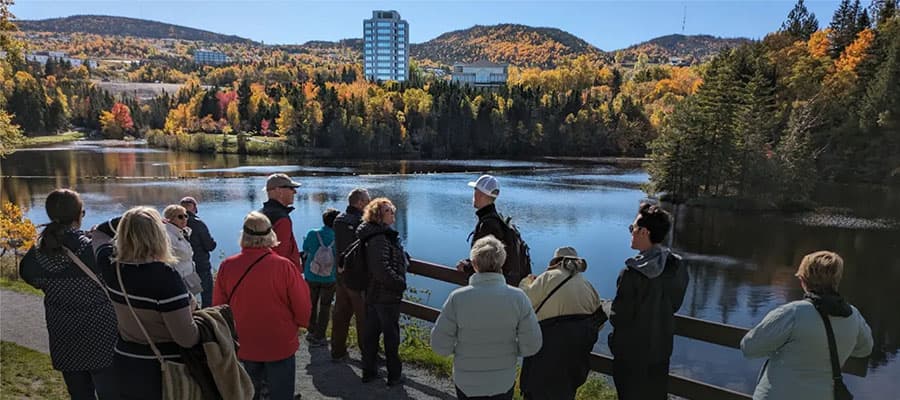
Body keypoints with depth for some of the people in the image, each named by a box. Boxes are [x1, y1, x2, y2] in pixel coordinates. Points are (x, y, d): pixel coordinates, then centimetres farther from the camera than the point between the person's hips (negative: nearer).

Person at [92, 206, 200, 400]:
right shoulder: (164, 276, -28)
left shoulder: (111, 266, -8)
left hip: (125, 366, 6)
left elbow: (99, 232, 17)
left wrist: (128, 221, 5)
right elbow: (187, 338, -26)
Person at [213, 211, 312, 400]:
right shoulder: (284, 266, -23)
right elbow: (303, 307, -15)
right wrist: (301, 323, 8)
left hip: (245, 346, 3)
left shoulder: (227, 266, -14)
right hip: (280, 345, -3)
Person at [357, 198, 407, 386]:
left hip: (373, 294, 9)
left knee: (371, 332, 16)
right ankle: (394, 376, 19)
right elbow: (382, 269, -30)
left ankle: (368, 372, 29)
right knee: (391, 335, 5)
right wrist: (401, 283, -18)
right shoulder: (380, 239, -22)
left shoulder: (379, 235, 9)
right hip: (387, 296, -9)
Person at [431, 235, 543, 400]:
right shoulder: (518, 297, -18)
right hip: (504, 382, 1)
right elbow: (531, 345, -13)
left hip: (467, 383, -1)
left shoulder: (457, 298, -22)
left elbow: (440, 345, -14)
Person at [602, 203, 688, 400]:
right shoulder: (678, 267, -6)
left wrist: (607, 307, -1)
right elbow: (674, 305, 6)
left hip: (632, 355, -6)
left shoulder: (633, 272, -27)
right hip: (662, 349, 6)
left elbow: (618, 318, -21)